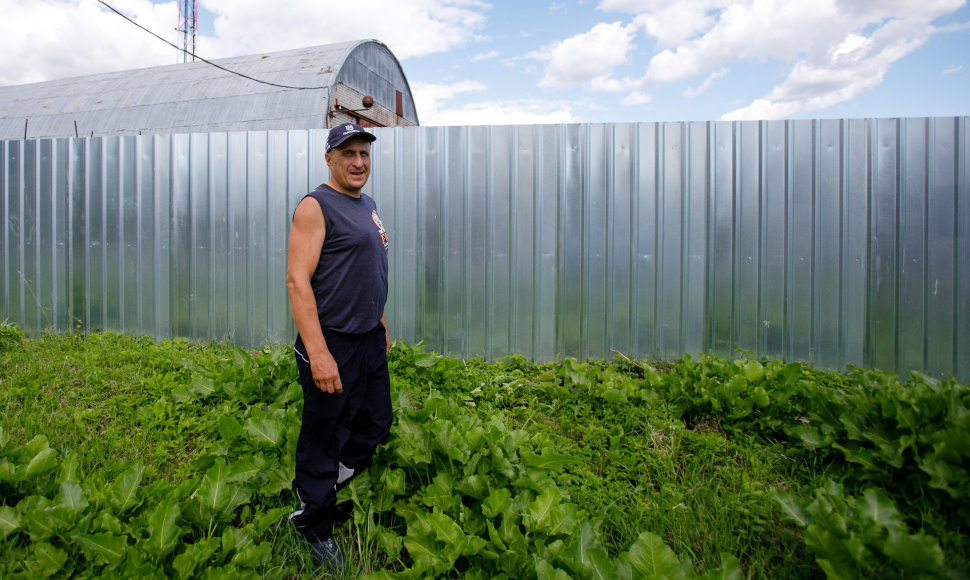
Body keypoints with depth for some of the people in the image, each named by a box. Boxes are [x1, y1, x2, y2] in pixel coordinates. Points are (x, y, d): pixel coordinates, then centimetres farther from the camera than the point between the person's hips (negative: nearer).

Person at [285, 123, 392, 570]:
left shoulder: (368, 205, 14)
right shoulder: (315, 206, -12)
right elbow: (297, 280, -20)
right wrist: (318, 353, -26)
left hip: (371, 340, 9)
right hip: (332, 346, -8)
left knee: (375, 425, 20)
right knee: (323, 438, 6)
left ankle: (326, 490, 46)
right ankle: (315, 529, 30)